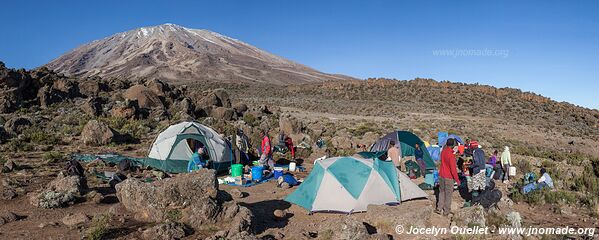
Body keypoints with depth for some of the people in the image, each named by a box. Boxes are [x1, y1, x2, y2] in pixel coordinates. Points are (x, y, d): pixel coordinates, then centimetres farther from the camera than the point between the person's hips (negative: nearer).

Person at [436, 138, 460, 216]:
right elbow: (453, 168, -21)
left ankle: (439, 209, 21)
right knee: (448, 194, 6)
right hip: (448, 177, -7)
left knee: (441, 192, 18)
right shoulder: (451, 154, -22)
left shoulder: (443, 151, 1)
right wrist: (457, 179, -13)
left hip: (441, 175, 7)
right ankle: (446, 211, 15)